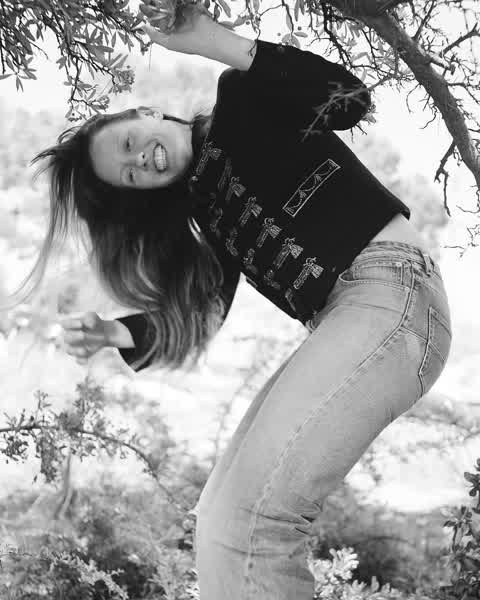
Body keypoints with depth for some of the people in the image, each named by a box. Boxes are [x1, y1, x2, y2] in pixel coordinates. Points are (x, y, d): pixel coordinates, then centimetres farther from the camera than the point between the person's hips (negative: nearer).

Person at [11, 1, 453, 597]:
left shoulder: (243, 107, 3)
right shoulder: (203, 209, 19)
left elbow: (348, 99, -14)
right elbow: (197, 317, 13)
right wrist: (121, 334, -5)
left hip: (388, 284, -8)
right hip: (338, 323, 8)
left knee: (243, 517, -20)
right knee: (222, 510, 3)